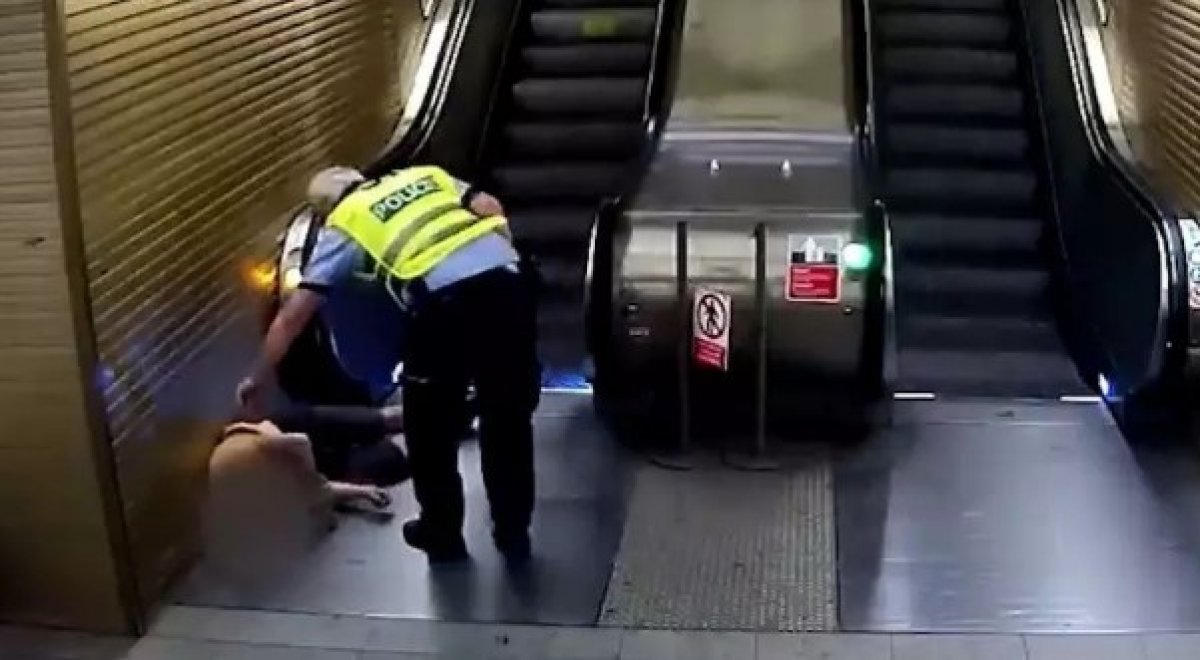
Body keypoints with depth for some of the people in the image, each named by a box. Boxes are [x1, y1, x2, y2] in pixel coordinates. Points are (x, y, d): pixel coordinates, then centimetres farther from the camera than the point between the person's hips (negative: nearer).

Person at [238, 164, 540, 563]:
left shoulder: (343, 225, 21)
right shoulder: (428, 175, 30)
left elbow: (294, 313, 21)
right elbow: (491, 208, 14)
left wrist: (258, 378, 30)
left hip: (445, 304, -4)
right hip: (506, 284, 4)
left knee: (430, 430, 21)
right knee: (508, 421, 21)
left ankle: (442, 535, 33)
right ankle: (514, 534, 32)